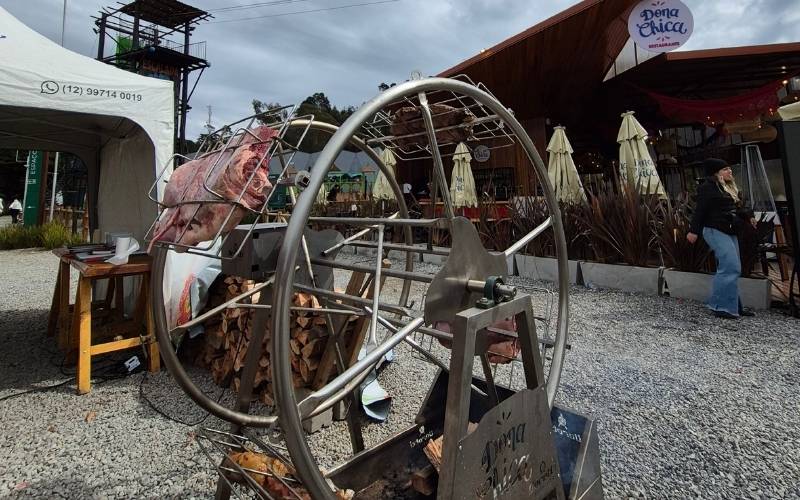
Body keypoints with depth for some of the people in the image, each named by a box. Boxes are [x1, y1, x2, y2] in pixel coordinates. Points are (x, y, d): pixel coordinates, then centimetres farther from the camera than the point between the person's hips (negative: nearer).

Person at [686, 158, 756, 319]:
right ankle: (722, 306, -5)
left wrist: (748, 216, 6)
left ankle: (733, 306, 20)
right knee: (731, 268, -13)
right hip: (716, 231, -10)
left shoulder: (729, 188, 19)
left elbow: (736, 208, 24)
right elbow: (700, 210, -15)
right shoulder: (708, 187, -9)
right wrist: (693, 231, -20)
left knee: (731, 269, 11)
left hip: (729, 232, 10)